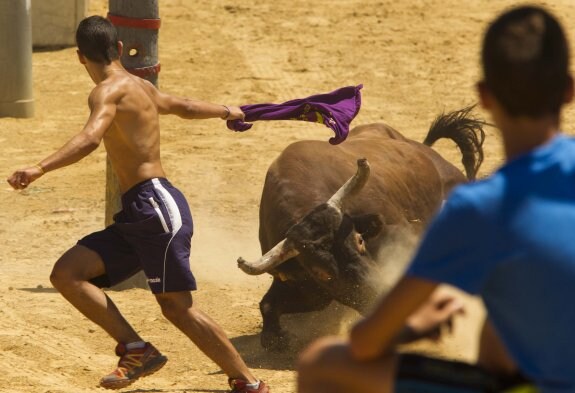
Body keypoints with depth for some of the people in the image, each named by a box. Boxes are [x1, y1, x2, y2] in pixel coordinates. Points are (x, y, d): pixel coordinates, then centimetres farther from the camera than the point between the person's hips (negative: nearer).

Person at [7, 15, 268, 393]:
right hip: (137, 216, 9)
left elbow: (90, 139, -27)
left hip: (157, 205, -9)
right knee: (66, 274, -3)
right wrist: (226, 111, 58)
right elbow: (184, 106, 38)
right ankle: (136, 349, -6)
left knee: (177, 306, -9)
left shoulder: (109, 90, -8)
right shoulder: (141, 87, 20)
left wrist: (40, 169, -38)